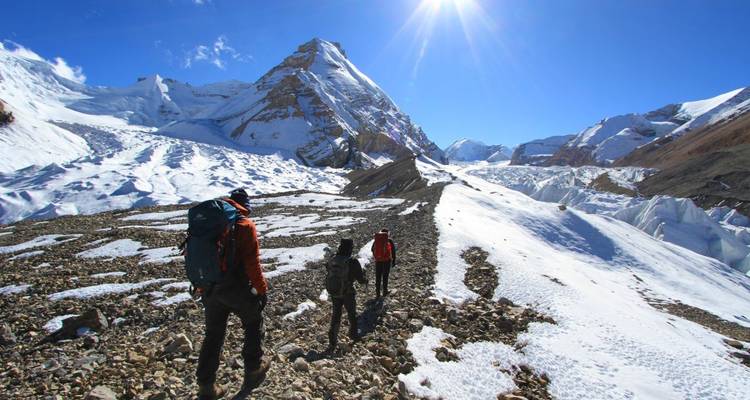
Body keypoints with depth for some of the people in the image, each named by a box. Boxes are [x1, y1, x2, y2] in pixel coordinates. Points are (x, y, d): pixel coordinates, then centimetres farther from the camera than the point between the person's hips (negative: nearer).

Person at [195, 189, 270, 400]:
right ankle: (253, 369, 25)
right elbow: (252, 262, -15)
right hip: (236, 288, -5)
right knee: (254, 323, 18)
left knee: (213, 334, 18)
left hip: (209, 289, 6)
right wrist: (262, 289, -7)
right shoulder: (244, 224, -10)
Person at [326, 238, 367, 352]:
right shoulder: (352, 262, -21)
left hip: (334, 294, 4)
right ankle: (353, 334, 39)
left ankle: (332, 341, 16)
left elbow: (328, 276, 7)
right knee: (352, 315, 20)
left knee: (335, 316, 16)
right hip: (348, 294, -4)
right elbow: (361, 279, -14)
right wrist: (365, 280, 8)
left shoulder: (332, 260, -6)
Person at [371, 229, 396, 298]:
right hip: (387, 260, -2)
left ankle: (377, 293, 14)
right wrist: (394, 261, 3)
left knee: (378, 277, 11)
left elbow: (372, 250, 14)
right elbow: (393, 251, -5)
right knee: (385, 276, 11)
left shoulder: (376, 240, 3)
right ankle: (385, 292, 18)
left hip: (378, 260, 2)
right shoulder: (389, 240, -5)